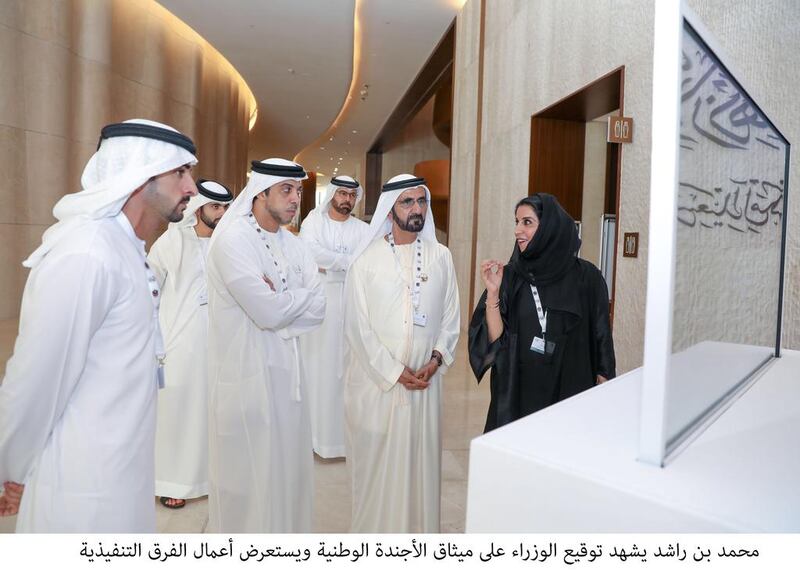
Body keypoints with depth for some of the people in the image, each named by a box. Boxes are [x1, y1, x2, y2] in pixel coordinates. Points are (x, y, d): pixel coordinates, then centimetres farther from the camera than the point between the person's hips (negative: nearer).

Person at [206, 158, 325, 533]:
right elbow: (268, 312, -23)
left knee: (288, 467, 17)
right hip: (246, 373, -7)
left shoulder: (293, 244, 9)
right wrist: (301, 295, -6)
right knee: (248, 472, 7)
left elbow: (317, 309, 0)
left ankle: (287, 529, 35)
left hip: (286, 371, 7)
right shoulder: (233, 240, -14)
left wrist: (279, 300, -15)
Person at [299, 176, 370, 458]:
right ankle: (312, 430, 15)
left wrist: (328, 265, -13)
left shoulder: (362, 229, 7)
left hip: (348, 306, 1)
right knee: (314, 366, 4)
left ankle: (343, 432, 11)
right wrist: (347, 261, -10)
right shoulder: (314, 220, 6)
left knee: (344, 366, 1)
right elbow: (309, 251, -12)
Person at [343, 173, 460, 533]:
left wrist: (435, 360, -8)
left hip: (426, 380, 3)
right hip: (376, 378, -2)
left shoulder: (440, 257, 4)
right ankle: (375, 530, 26)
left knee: (421, 458, 11)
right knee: (377, 461, 7)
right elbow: (358, 325, -7)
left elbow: (450, 317, 6)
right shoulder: (367, 260, -5)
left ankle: (420, 528, 29)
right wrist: (395, 372, -11)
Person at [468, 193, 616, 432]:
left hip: (569, 394, -1)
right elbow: (494, 339, -6)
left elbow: (600, 342, 0)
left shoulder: (585, 277, -6)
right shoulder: (510, 275, -2)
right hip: (515, 394, 1)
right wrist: (493, 292, -18)